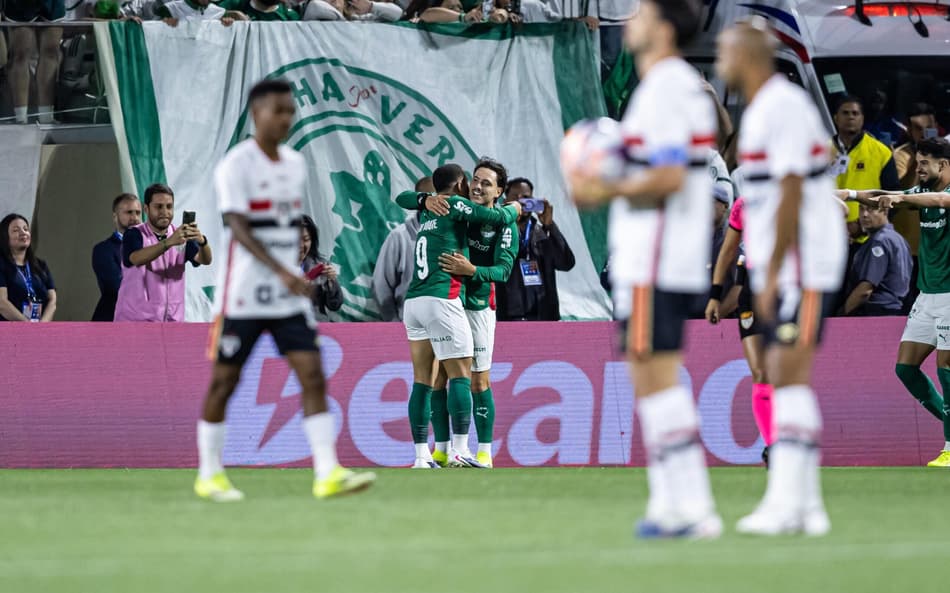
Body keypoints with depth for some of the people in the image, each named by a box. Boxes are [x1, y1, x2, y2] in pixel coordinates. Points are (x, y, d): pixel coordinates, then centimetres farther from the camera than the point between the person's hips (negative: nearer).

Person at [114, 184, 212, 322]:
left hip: (172, 321, 4)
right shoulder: (134, 235, -5)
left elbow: (205, 260, -9)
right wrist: (168, 242, -43)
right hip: (135, 320, -4)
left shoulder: (181, 236, 6)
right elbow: (137, 259, -27)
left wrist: (202, 241, -33)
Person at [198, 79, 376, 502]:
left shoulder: (295, 164, 11)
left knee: (313, 376, -7)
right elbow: (238, 229, -21)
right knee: (224, 382, 4)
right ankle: (209, 475, 17)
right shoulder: (236, 166, -11)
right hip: (242, 296, -6)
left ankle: (328, 474, -14)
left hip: (288, 297, 6)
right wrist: (282, 272, -32)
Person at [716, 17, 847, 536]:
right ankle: (805, 504, 7)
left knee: (788, 375, -14)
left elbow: (790, 197, -19)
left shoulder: (784, 108, -14)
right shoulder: (759, 111, 17)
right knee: (786, 379, 7)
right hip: (776, 269, 10)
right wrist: (764, 274, 18)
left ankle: (786, 501, -18)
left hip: (802, 262, -10)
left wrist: (771, 275, -19)